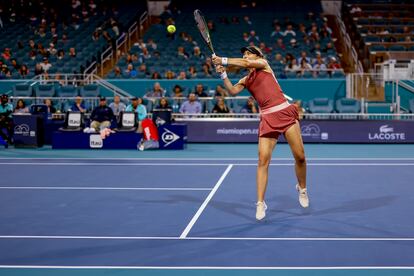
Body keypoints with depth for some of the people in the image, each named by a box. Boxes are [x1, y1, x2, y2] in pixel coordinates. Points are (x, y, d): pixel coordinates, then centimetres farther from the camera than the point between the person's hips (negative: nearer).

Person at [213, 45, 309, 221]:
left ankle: (302, 188, 23)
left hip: (285, 112, -3)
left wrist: (224, 60, -10)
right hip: (268, 118, 3)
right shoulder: (245, 80, 17)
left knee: (300, 156, -4)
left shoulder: (264, 64, 9)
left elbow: (246, 64, -11)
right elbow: (233, 91, -2)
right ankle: (260, 203, -5)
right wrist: (222, 74, -14)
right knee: (263, 160, -9)